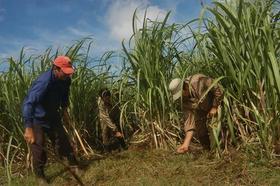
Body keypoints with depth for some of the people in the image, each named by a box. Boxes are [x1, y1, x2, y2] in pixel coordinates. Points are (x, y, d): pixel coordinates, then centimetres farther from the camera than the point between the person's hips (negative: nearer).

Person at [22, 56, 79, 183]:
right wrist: (29, 128, -48)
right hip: (37, 118, -6)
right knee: (38, 146, -1)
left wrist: (64, 108, 11)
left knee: (62, 140, 10)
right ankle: (39, 175, 20)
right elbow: (28, 104, -44)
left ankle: (73, 165, 26)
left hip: (52, 115, 6)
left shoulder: (65, 79, -12)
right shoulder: (44, 82, -36)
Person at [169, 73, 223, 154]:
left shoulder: (198, 81, -34)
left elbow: (218, 89, -26)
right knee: (200, 130, 1)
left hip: (216, 103, -5)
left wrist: (214, 107, -22)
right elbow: (189, 120, -16)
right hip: (202, 110, 5)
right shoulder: (185, 100, -16)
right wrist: (186, 144, -21)